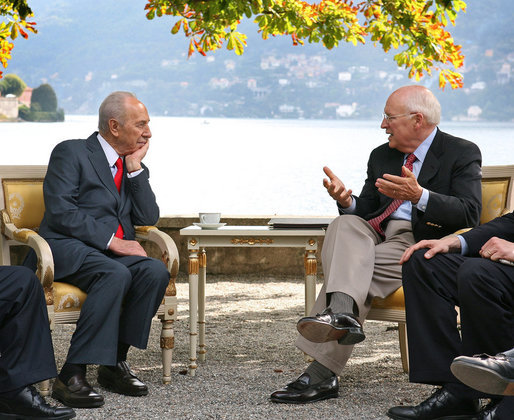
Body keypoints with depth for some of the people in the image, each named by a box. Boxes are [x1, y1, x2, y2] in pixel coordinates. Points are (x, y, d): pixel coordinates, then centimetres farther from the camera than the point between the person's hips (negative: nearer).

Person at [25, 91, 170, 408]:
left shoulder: (133, 165, 20)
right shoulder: (71, 153, -1)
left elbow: (148, 218, 10)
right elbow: (60, 212, -13)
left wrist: (135, 169, 2)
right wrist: (110, 240, -19)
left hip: (117, 250, 6)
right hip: (67, 248, -6)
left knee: (156, 271, -25)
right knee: (116, 274, -36)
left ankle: (115, 362, -16)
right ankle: (72, 375, -35)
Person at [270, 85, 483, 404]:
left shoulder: (462, 154, 3)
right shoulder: (381, 156, 24)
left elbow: (469, 214, -10)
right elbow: (366, 210, 21)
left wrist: (419, 196, -24)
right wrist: (347, 201, -4)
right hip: (377, 236, 6)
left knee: (354, 267, -30)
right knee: (346, 224, -29)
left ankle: (321, 372, -36)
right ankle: (342, 312, -52)